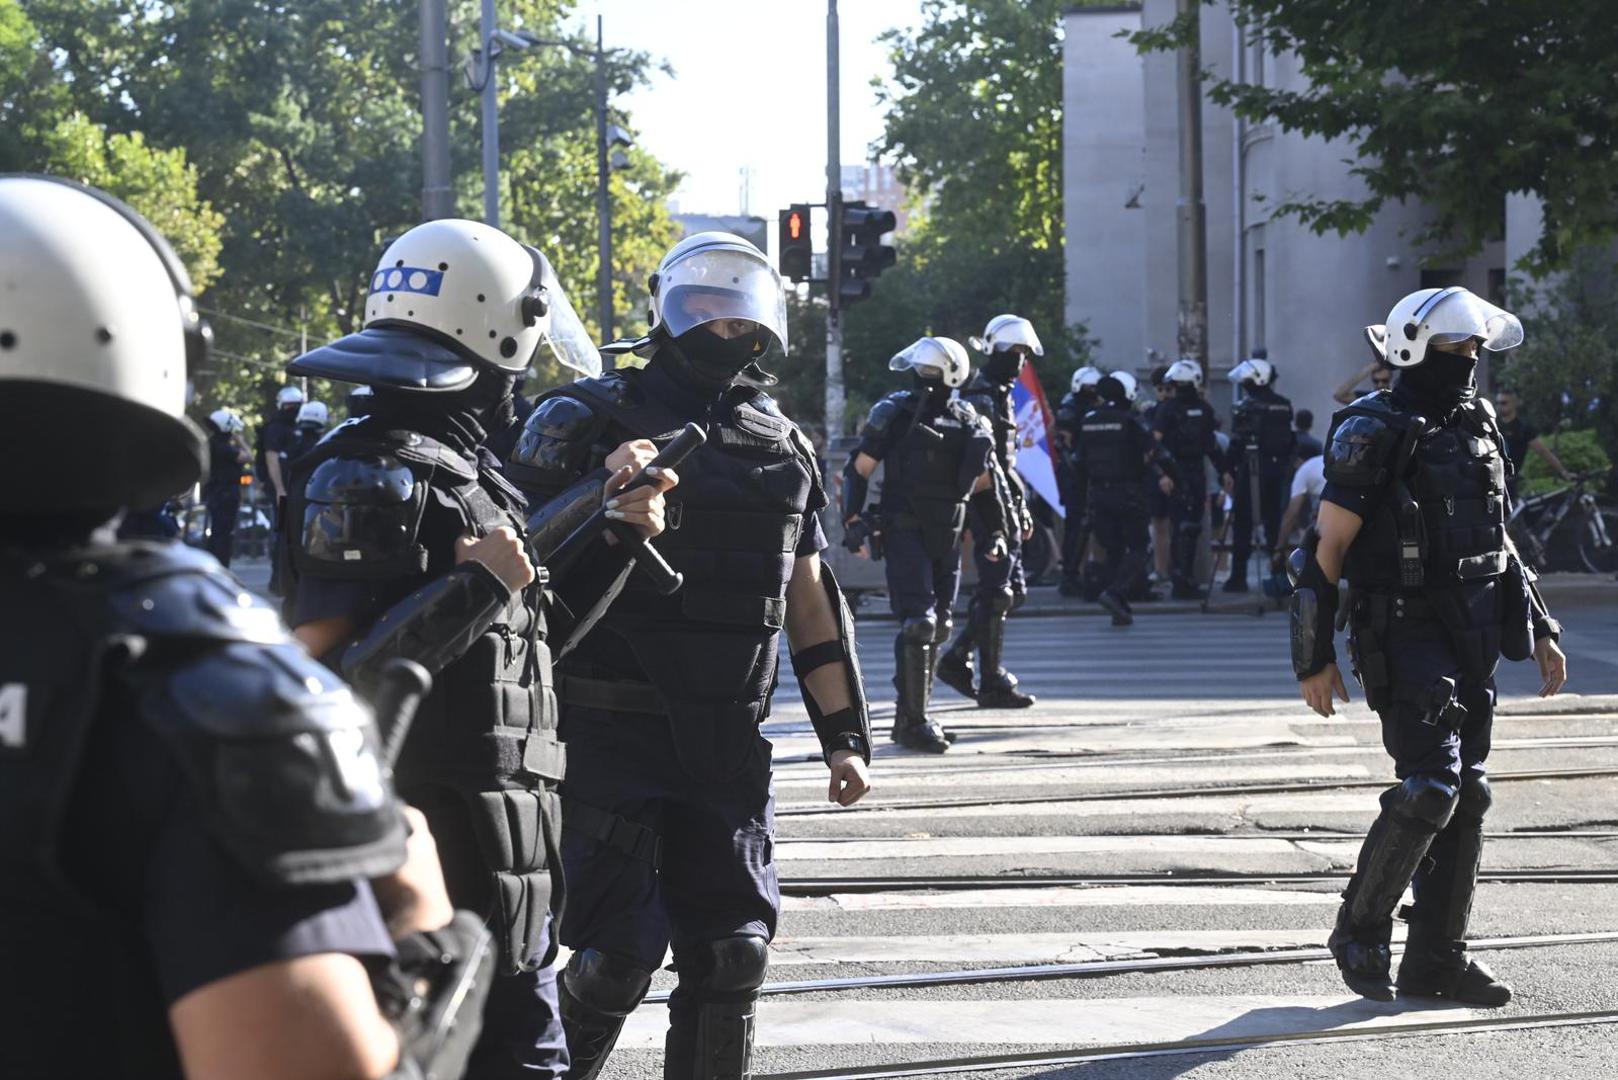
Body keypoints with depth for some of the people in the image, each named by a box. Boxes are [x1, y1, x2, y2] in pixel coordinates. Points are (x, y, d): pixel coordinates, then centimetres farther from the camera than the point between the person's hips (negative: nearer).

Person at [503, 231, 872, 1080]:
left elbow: (811, 603, 18)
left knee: (731, 953, 3)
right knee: (619, 954, -6)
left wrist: (844, 737, 17)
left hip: (726, 746, 5)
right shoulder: (590, 421, -4)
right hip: (612, 734, -5)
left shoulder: (782, 447, 13)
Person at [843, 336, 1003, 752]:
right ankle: (912, 721, -11)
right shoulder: (897, 413, -5)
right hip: (905, 532, -6)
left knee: (939, 625, 10)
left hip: (946, 538, 6)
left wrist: (994, 530, 13)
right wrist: (853, 520, -14)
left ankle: (912, 716, 22)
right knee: (918, 621, -15)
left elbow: (983, 482, 20)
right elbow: (858, 470, -4)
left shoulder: (969, 423, 8)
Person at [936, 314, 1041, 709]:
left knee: (1013, 591, 12)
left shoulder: (1000, 395, 20)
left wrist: (1020, 509, 24)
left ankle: (957, 659, 18)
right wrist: (1007, 510, -24)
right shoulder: (981, 398, -13)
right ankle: (992, 682, -4)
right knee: (996, 594, -8)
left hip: (1004, 507, 11)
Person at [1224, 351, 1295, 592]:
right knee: (1274, 521, 11)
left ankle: (1238, 577, -2)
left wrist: (1229, 471, -7)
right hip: (1277, 469, 6)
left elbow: (1237, 444, -13)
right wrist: (1285, 468, 16)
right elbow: (1291, 442, 11)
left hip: (1251, 471, -6)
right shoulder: (1284, 406, 9)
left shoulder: (1247, 407, -11)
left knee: (1243, 524, -1)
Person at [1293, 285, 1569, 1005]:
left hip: (1471, 641, 8)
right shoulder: (1373, 435, -10)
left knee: (1466, 796, 7)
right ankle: (1359, 931, 2)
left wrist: (1538, 631, 17)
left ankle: (1435, 957, 14)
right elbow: (1328, 548, -9)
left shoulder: (1477, 427, 13)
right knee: (1428, 788, -16)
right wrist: (1316, 658, -11)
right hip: (1404, 639, -8)